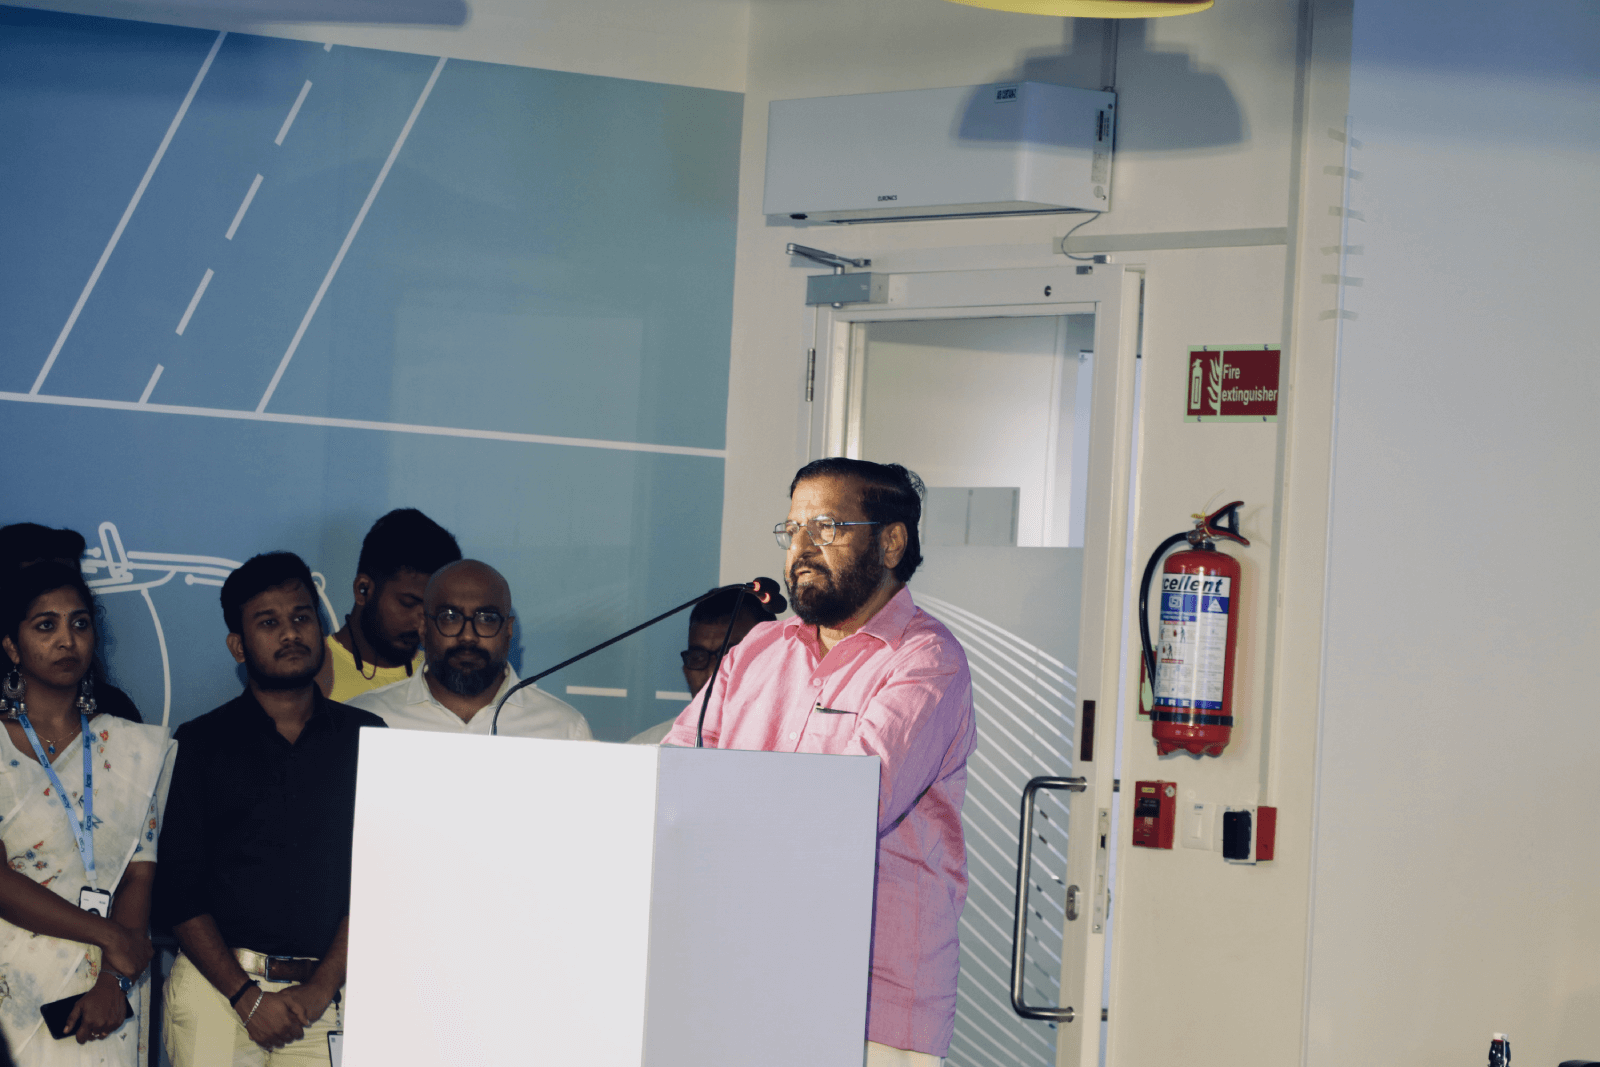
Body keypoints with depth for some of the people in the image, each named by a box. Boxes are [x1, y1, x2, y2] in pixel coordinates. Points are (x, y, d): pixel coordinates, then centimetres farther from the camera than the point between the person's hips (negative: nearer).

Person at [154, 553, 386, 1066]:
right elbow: (177, 889, 1)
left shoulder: (366, 740, 8)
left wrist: (321, 987, -9)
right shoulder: (201, 742, 7)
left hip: (330, 991, 0)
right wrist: (247, 995, -9)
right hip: (216, 984, 0)